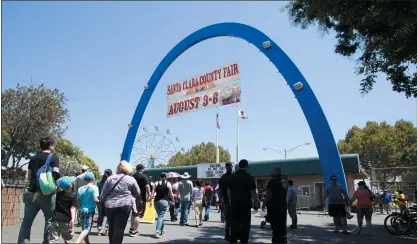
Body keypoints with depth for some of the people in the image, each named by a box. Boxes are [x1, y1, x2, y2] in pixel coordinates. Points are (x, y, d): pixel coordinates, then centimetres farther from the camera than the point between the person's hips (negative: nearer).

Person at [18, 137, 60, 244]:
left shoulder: (33, 158, 14)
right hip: (47, 194, -5)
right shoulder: (54, 157, -4)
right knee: (50, 220, 10)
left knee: (27, 221, 8)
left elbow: (29, 177, 15)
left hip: (32, 193, 5)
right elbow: (56, 174, -13)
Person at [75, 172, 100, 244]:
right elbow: (95, 200, -16)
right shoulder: (94, 187, -7)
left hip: (81, 210, 6)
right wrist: (101, 202, 1)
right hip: (89, 210, -6)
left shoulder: (80, 188, 8)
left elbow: (78, 201, 9)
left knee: (84, 228, 16)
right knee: (87, 229, -7)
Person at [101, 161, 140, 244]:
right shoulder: (131, 179, 2)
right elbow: (137, 193, 11)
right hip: (124, 206, -4)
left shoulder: (110, 178, 12)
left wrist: (104, 202, 23)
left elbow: (103, 194, 11)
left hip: (109, 206, 4)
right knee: (119, 228, -3)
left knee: (111, 227, 17)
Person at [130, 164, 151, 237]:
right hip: (141, 197, -6)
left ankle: (131, 228, 24)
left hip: (133, 197, 6)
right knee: (138, 214, -2)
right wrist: (149, 195, -12)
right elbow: (147, 186, -17)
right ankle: (134, 231, -4)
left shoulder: (133, 176, 9)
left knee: (134, 213, 20)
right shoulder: (144, 176, -9)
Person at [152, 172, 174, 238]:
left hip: (157, 201, 3)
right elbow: (171, 194, 1)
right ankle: (157, 232, -19)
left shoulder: (156, 183, 6)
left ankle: (162, 230, 31)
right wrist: (173, 198, 19)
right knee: (161, 216, -6)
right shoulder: (168, 184, 0)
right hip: (164, 201, -3)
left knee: (160, 216, 19)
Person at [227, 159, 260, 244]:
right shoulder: (249, 177, -8)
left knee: (234, 224, 9)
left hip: (234, 203, 4)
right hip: (245, 204, -4)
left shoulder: (232, 176, 7)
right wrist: (256, 202, -2)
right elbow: (253, 192, -10)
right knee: (245, 224, 4)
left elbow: (228, 190, 12)